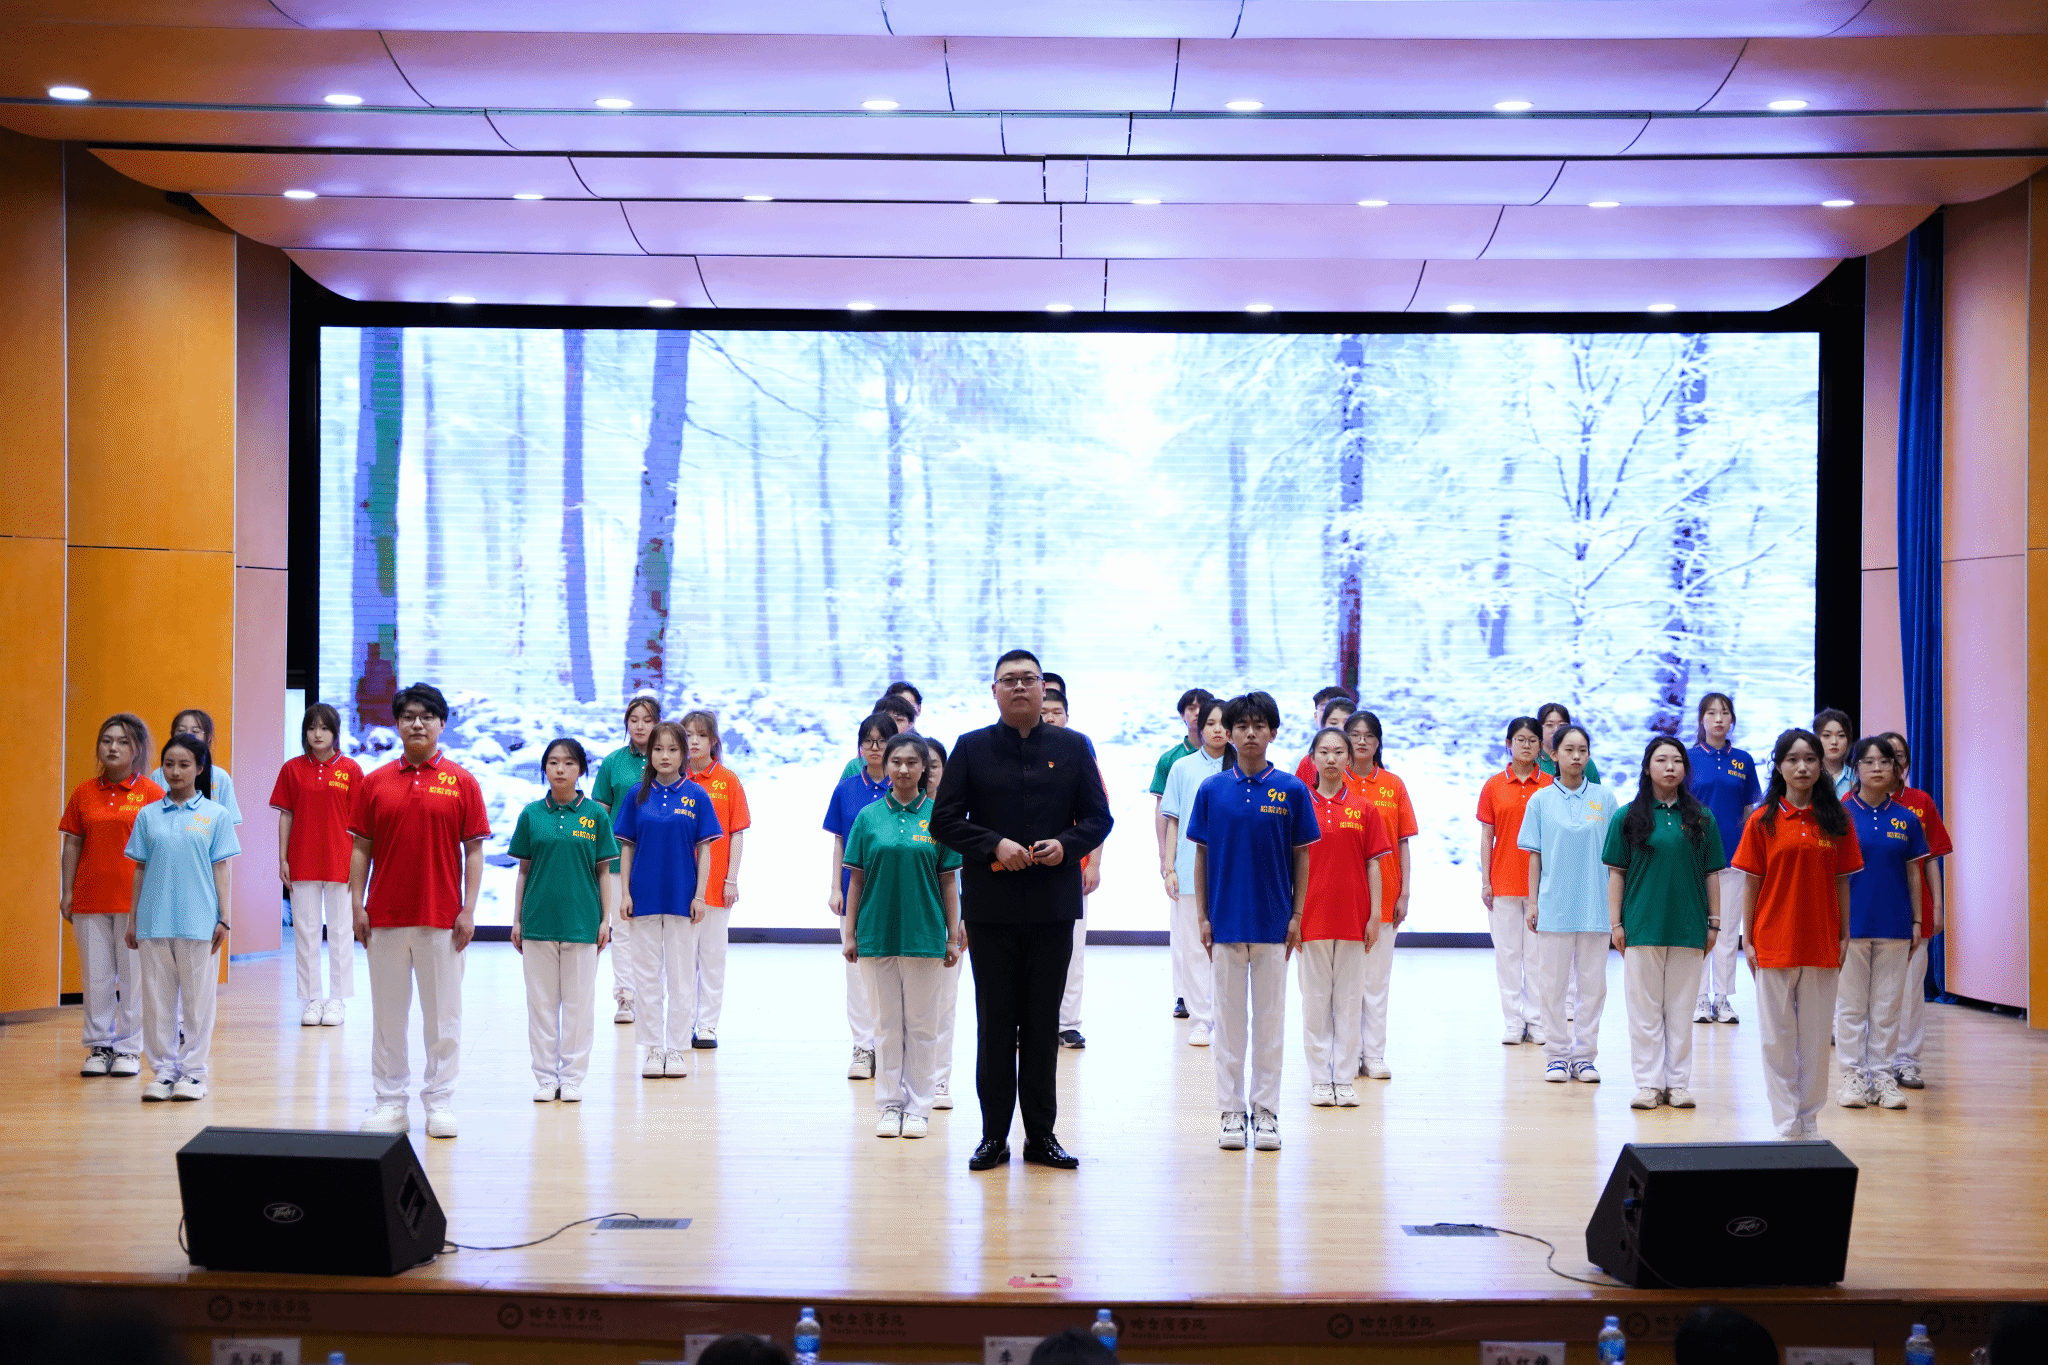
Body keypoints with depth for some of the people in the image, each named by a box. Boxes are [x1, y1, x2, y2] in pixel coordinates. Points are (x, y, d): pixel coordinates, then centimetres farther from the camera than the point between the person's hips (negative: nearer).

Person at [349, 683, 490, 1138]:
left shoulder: (461, 783, 1)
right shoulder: (375, 782, 6)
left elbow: (474, 850, 0)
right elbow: (362, 847, 7)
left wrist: (469, 909, -6)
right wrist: (357, 904, -1)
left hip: (442, 917, -2)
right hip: (385, 915, 2)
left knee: (443, 1012, 3)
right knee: (388, 1013, 7)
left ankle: (439, 1101, 12)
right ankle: (390, 1101, 14)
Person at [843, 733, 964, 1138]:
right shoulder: (869, 816, 2)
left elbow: (948, 881, 2)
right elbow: (856, 878, 5)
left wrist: (952, 937, 0)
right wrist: (849, 933, 2)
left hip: (924, 935, -1)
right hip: (877, 934, 1)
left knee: (921, 1024, 5)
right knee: (886, 1023, 8)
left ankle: (918, 1107, 12)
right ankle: (890, 1105, 15)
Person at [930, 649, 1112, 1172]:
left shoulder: (1073, 747, 7)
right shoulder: (971, 748, 4)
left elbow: (1098, 817, 8)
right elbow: (945, 820, 0)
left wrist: (1066, 845, -12)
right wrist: (994, 846, -14)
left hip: (1053, 908, 1)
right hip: (990, 908, -1)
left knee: (1043, 1023, 5)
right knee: (995, 1023, 3)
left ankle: (1042, 1134, 12)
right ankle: (994, 1135, 9)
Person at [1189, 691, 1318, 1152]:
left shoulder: (1291, 790, 0)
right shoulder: (1211, 790, 2)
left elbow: (1300, 856, 3)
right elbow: (1201, 855, 5)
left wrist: (1296, 916, -2)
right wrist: (1202, 915, 1)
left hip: (1273, 922, 0)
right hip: (1225, 922, 1)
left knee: (1270, 1019, 5)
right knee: (1229, 1020, 6)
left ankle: (1266, 1111, 12)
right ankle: (1231, 1111, 12)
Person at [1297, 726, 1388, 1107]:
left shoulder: (1364, 808, 4)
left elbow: (1373, 863, 4)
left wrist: (1375, 915, -2)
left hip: (1353, 917, 1)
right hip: (1312, 915, -1)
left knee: (1349, 999, 5)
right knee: (1315, 999, 4)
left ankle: (1344, 1079, 11)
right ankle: (1320, 1079, 10)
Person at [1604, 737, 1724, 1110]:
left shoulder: (1701, 818, 6)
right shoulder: (1629, 817, 2)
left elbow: (1712, 874, 9)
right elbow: (1616, 873, 3)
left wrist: (1713, 922, 5)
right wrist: (1615, 923, -2)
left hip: (1688, 926, 1)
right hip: (1642, 926, -1)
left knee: (1680, 1008, 5)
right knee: (1645, 1007, 1)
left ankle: (1678, 1083, 11)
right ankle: (1649, 1083, 7)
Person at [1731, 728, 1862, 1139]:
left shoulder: (1836, 819, 4)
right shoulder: (1763, 821, 0)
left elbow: (1841, 882, 6)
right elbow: (1751, 882, 1)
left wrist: (1844, 936, 2)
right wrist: (1748, 939, -2)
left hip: (1821, 943, 1)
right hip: (1774, 943, -1)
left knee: (1817, 1035, 6)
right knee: (1778, 1036, 2)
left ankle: (1809, 1121, 16)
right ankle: (1786, 1124, 8)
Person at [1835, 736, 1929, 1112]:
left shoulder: (1906, 819, 4)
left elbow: (1914, 873, 9)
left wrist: (1916, 922, 5)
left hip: (1894, 926, 2)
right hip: (1852, 923, -2)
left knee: (1887, 1006, 7)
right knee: (1851, 1005, 3)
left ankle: (1883, 1076, 14)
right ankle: (1852, 1076, 11)